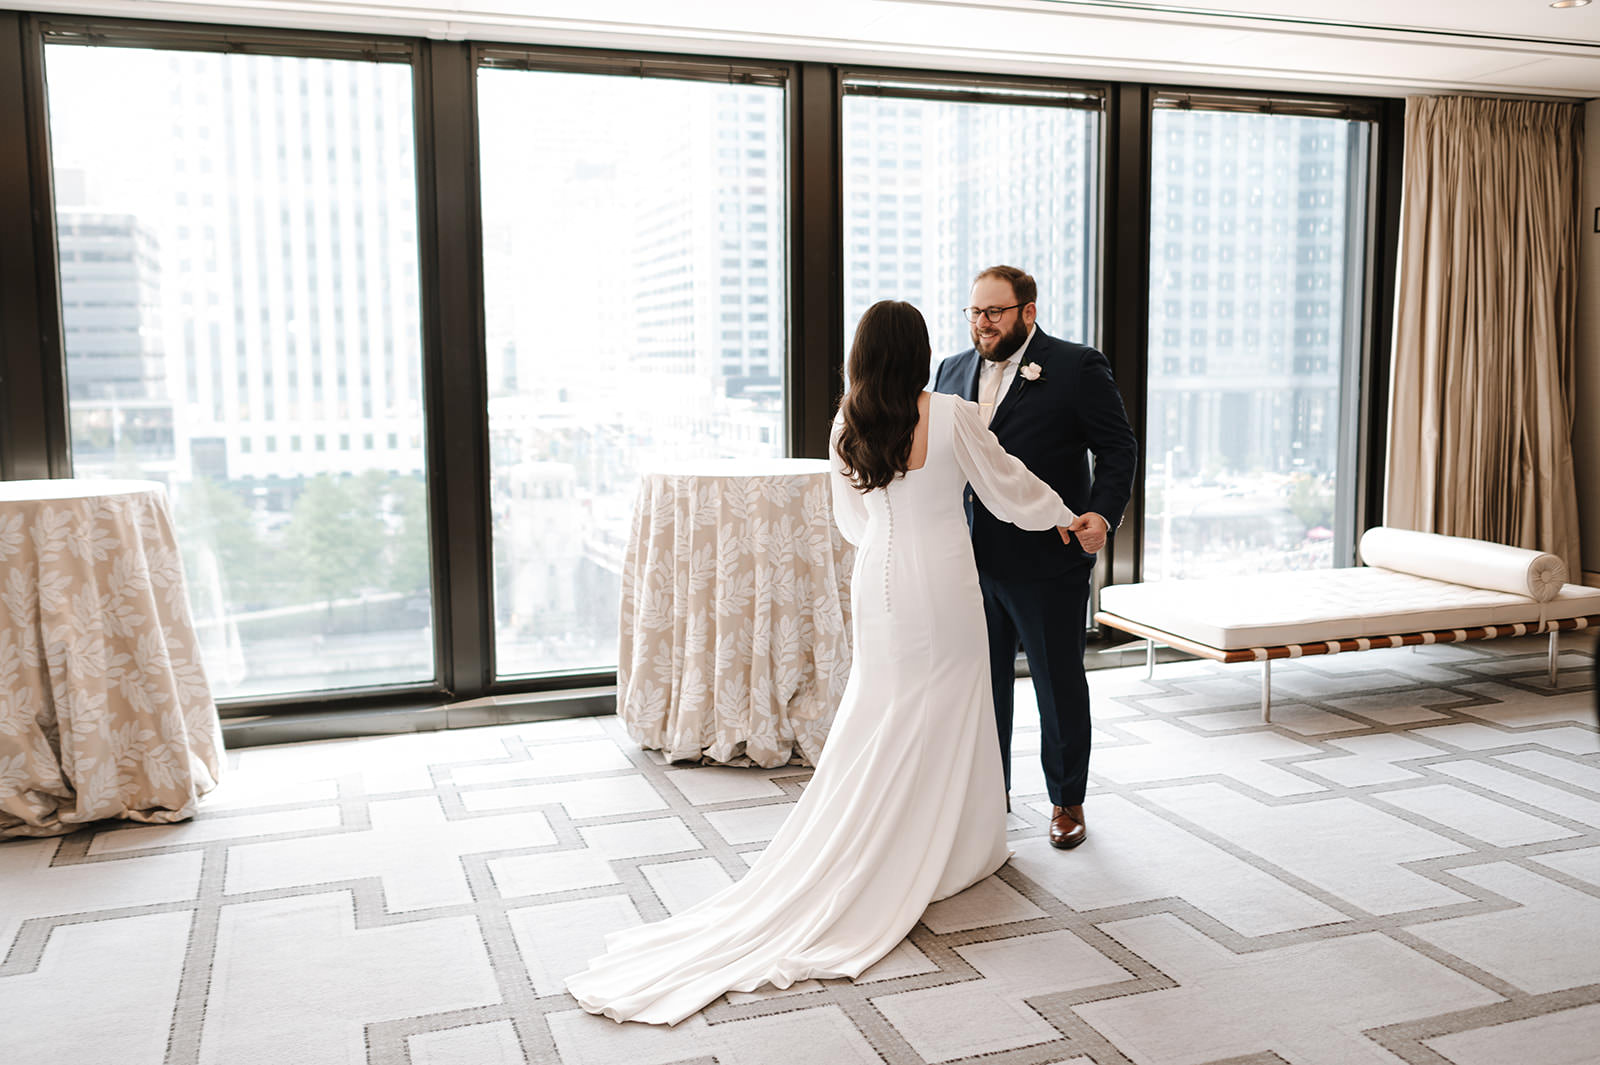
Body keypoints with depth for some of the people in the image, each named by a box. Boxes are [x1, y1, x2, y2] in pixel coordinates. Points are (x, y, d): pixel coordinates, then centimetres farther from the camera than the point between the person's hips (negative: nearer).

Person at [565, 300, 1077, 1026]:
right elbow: (1008, 490, -2)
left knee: (876, 723, 13)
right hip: (942, 592, -4)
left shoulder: (847, 428, -1)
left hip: (877, 586, 4)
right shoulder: (953, 418, -14)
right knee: (941, 724, 11)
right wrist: (1066, 517, 17)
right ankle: (949, 850, 25)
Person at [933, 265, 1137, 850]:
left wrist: (1103, 512, -21)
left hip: (1048, 561, -5)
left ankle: (1066, 801, 26)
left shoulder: (1078, 368, -5)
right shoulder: (953, 370, 10)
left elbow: (1118, 448, -5)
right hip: (971, 560, 5)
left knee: (1059, 684, 9)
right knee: (983, 681, 14)